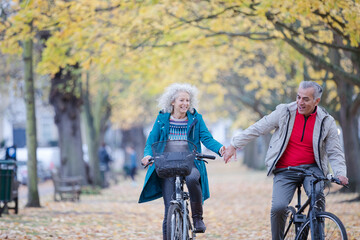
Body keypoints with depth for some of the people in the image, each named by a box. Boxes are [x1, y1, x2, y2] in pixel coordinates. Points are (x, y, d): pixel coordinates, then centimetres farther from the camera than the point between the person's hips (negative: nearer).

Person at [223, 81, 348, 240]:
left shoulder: (327, 122, 0)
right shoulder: (284, 112, -2)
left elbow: (335, 153, 3)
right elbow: (257, 129, 4)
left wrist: (340, 173, -15)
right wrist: (234, 145, 4)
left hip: (311, 168, 0)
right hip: (285, 171, 0)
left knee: (317, 194, -32)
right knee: (278, 208, -21)